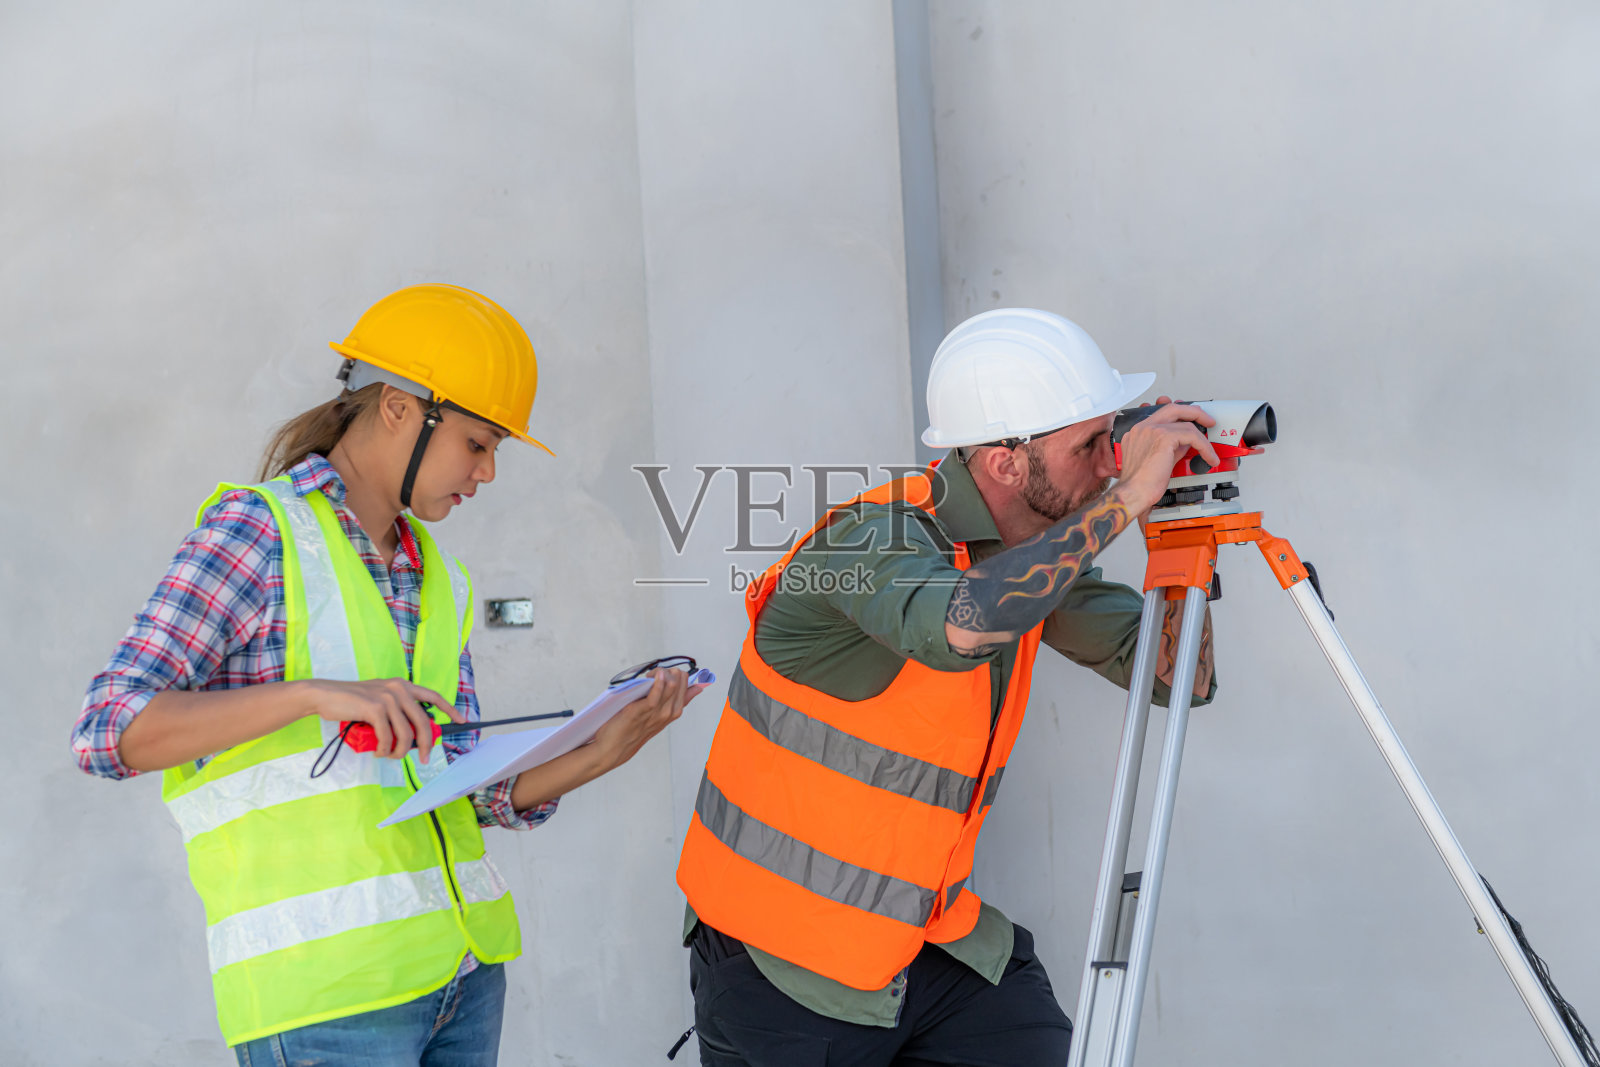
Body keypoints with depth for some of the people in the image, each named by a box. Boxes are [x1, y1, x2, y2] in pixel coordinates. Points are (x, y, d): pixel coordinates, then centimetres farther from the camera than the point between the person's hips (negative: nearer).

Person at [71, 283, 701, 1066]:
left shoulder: (432, 580, 14)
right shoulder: (257, 530, -7)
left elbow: (467, 795, 10)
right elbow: (109, 733, -16)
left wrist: (601, 753, -6)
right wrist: (314, 693, -28)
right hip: (323, 991, -7)